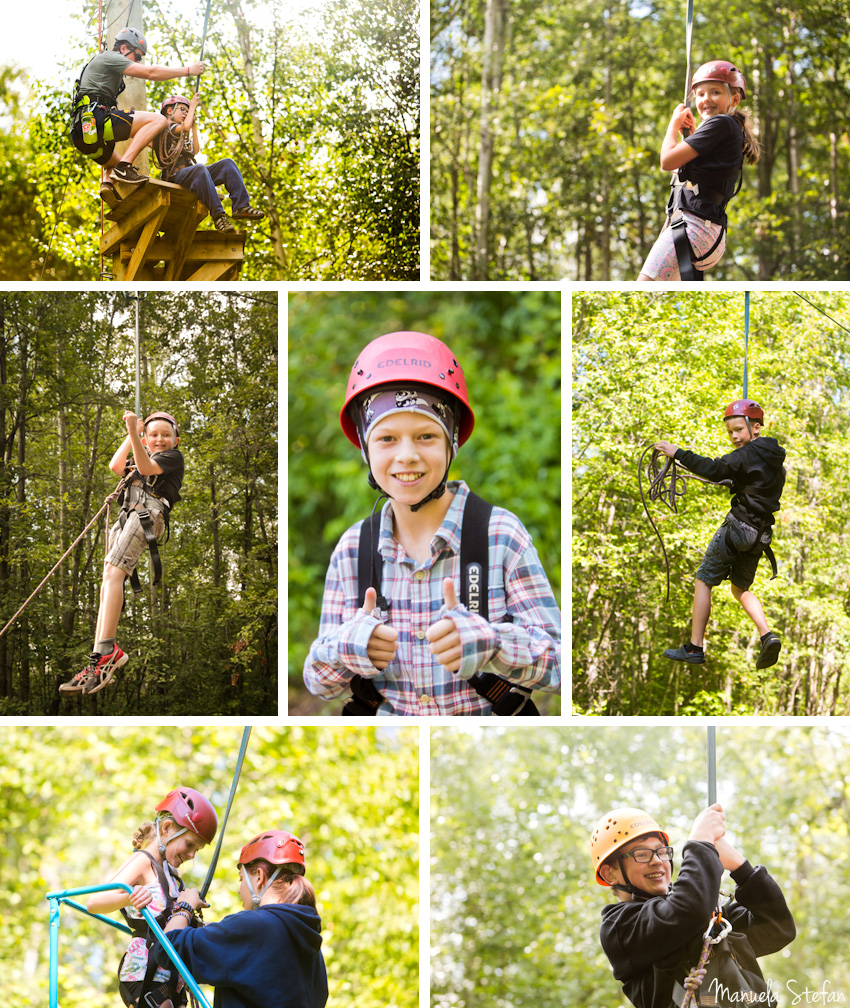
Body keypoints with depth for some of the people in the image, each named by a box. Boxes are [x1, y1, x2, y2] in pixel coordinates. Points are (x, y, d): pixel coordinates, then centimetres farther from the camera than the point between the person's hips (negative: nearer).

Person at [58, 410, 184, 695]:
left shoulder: (174, 456, 12)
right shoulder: (142, 458, 36)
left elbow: (146, 468, -7)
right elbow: (116, 466, 19)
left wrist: (133, 431, -17)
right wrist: (131, 435, 20)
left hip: (148, 511, -8)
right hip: (127, 518, 8)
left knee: (113, 572, -26)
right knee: (108, 584, -7)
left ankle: (105, 651, -39)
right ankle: (101, 659, -17)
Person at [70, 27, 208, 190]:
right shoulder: (109, 58, 3)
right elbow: (151, 73, -6)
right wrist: (188, 70, 1)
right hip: (95, 120, -10)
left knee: (117, 163, 36)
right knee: (158, 120, -14)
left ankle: (108, 182, 3)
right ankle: (124, 167, -23)